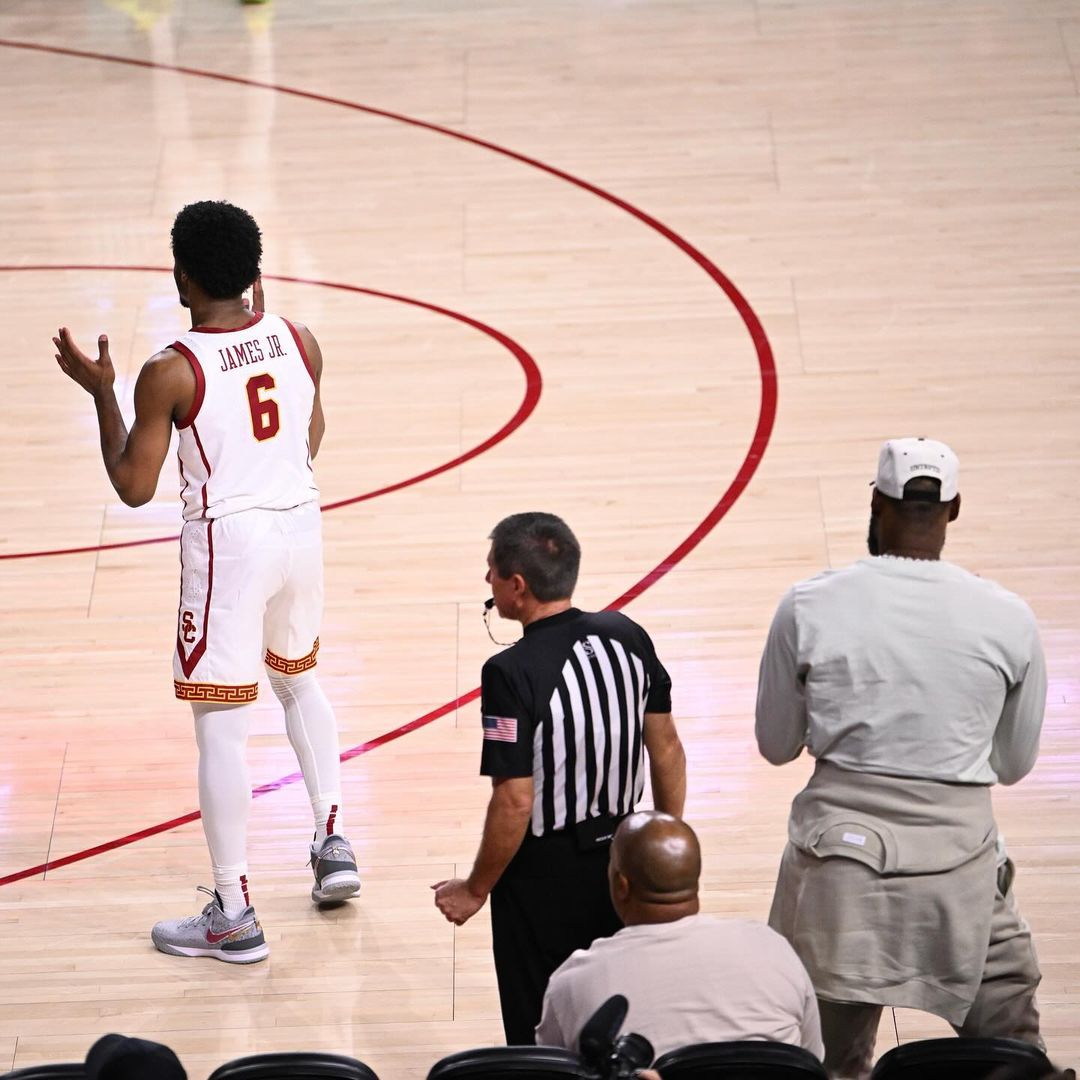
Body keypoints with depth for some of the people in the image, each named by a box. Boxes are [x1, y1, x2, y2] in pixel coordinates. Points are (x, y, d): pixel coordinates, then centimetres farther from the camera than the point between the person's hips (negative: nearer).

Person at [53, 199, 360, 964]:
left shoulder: (170, 372, -16)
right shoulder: (299, 341, -2)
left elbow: (134, 487, -10)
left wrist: (101, 391, 1)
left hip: (228, 542, -6)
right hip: (300, 526, 6)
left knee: (222, 725, 1)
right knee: (299, 679, 30)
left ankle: (234, 915, 4)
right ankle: (333, 841, 31)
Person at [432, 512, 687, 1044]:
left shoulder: (511, 673, -22)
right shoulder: (627, 637, -4)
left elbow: (514, 804, -22)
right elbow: (668, 750, 5)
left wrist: (476, 889, -8)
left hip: (543, 880, -6)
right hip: (620, 859, 6)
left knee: (540, 1041, 9)